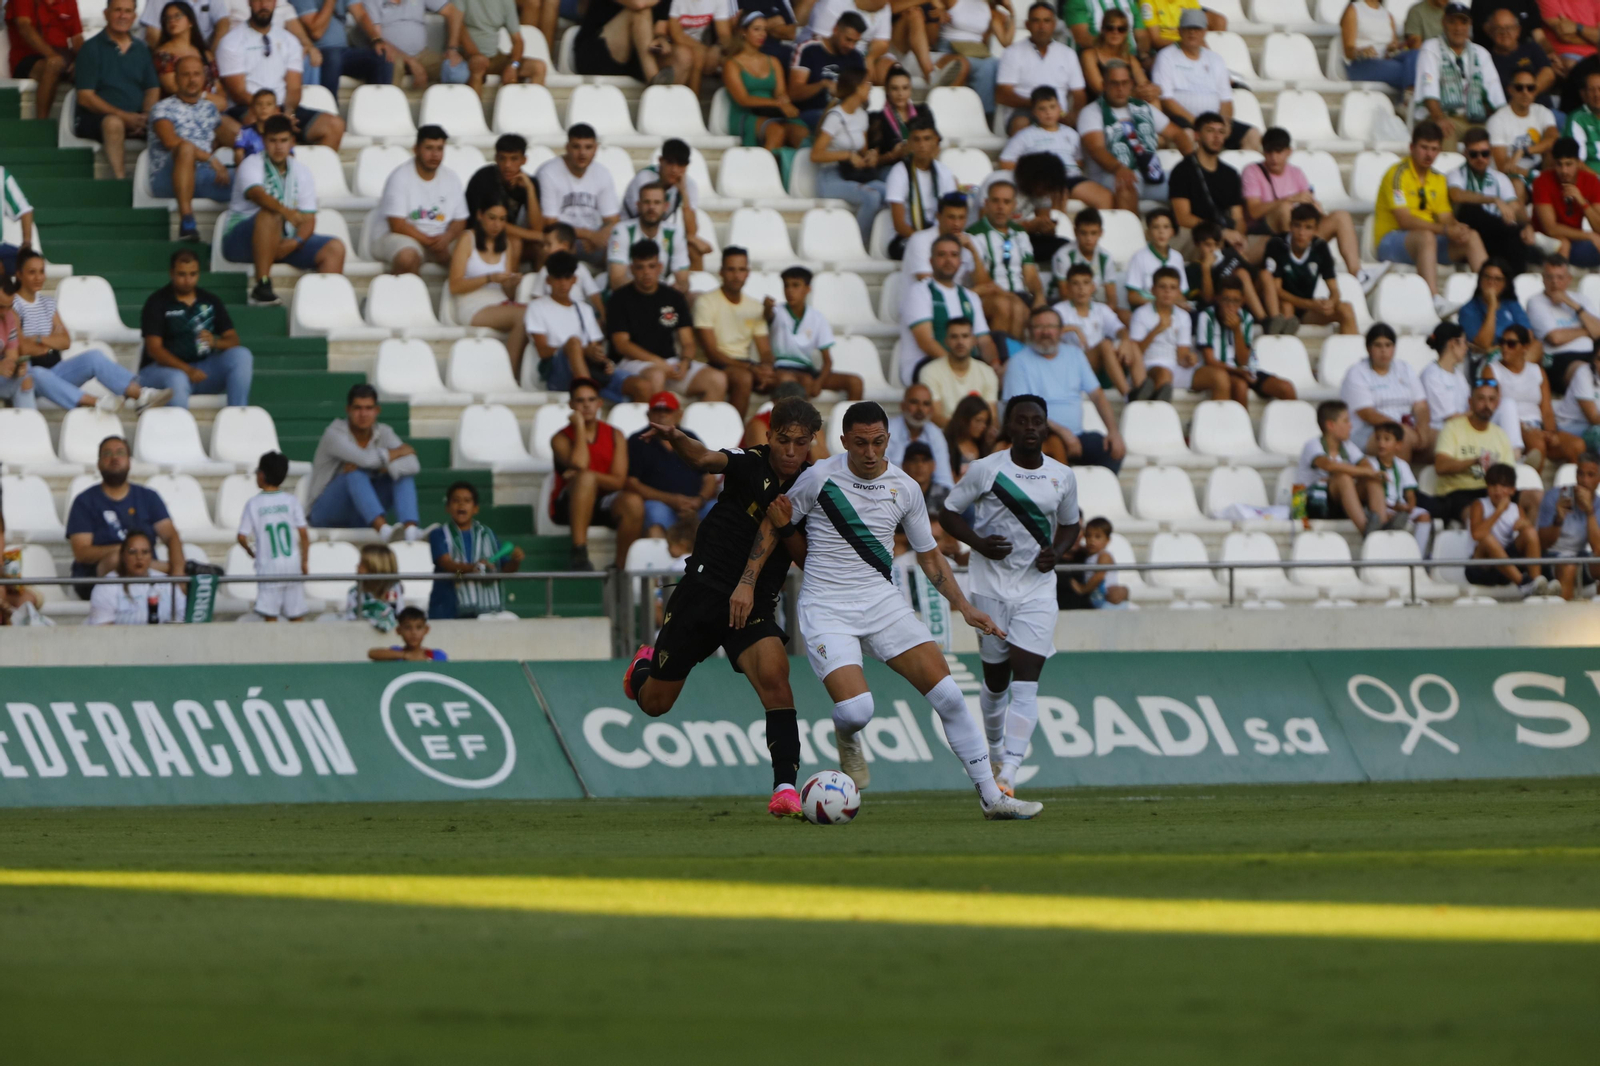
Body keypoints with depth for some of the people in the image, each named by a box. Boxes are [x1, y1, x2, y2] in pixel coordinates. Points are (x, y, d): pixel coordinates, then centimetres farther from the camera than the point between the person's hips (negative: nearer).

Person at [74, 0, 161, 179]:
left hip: (135, 119, 4)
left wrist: (147, 116, -10)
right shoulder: (91, 48, 2)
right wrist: (123, 115, -16)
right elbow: (85, 97, -5)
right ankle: (120, 178, -43)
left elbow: (153, 89, 14)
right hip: (95, 119, -4)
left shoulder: (142, 49, 18)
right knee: (113, 123, -39)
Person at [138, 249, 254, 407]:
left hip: (201, 368, 5)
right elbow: (154, 349, -12)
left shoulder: (211, 301, 11)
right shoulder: (157, 302, -3)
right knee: (178, 379, -39)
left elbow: (233, 340, 4)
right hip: (162, 369, -5)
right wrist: (187, 370, -26)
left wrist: (215, 342, -21)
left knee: (241, 356, -18)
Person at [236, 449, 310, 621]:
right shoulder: (291, 501, 0)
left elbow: (242, 537, -4)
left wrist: (251, 552, 16)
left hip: (268, 566, -2)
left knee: (270, 616, 0)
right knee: (296, 616, 6)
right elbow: (303, 533, -3)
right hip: (292, 565, 2)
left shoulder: (253, 504, -4)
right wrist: (305, 561, 6)